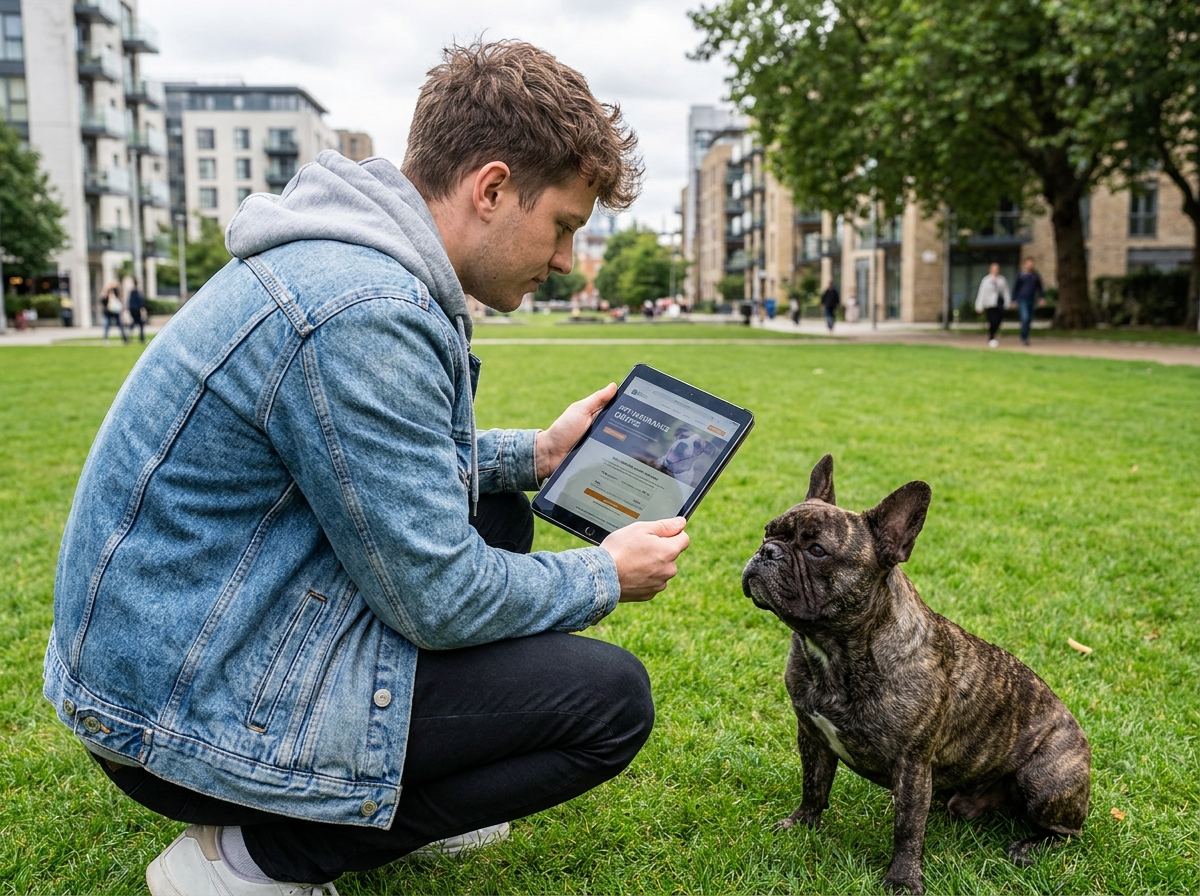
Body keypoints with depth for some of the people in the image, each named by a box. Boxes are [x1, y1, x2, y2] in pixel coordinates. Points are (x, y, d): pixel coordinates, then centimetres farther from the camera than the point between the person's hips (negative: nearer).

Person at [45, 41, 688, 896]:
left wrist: (534, 453, 12)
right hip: (194, 712, -10)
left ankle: (399, 791, 19)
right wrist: (605, 578, -5)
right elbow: (441, 597, -21)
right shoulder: (363, 312, -27)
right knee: (612, 697, -9)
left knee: (496, 509, 16)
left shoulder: (356, 259, 5)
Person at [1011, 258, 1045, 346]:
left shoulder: (1036, 276, 7)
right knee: (1025, 318, -17)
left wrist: (1042, 298, 2)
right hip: (1022, 300, -4)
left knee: (1029, 319, 8)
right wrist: (1014, 300, 0)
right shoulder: (1021, 275, -1)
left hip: (1031, 300, 4)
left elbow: (1039, 288, 15)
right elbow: (1015, 288, 4)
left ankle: (1025, 338, 22)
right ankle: (1024, 338, -10)